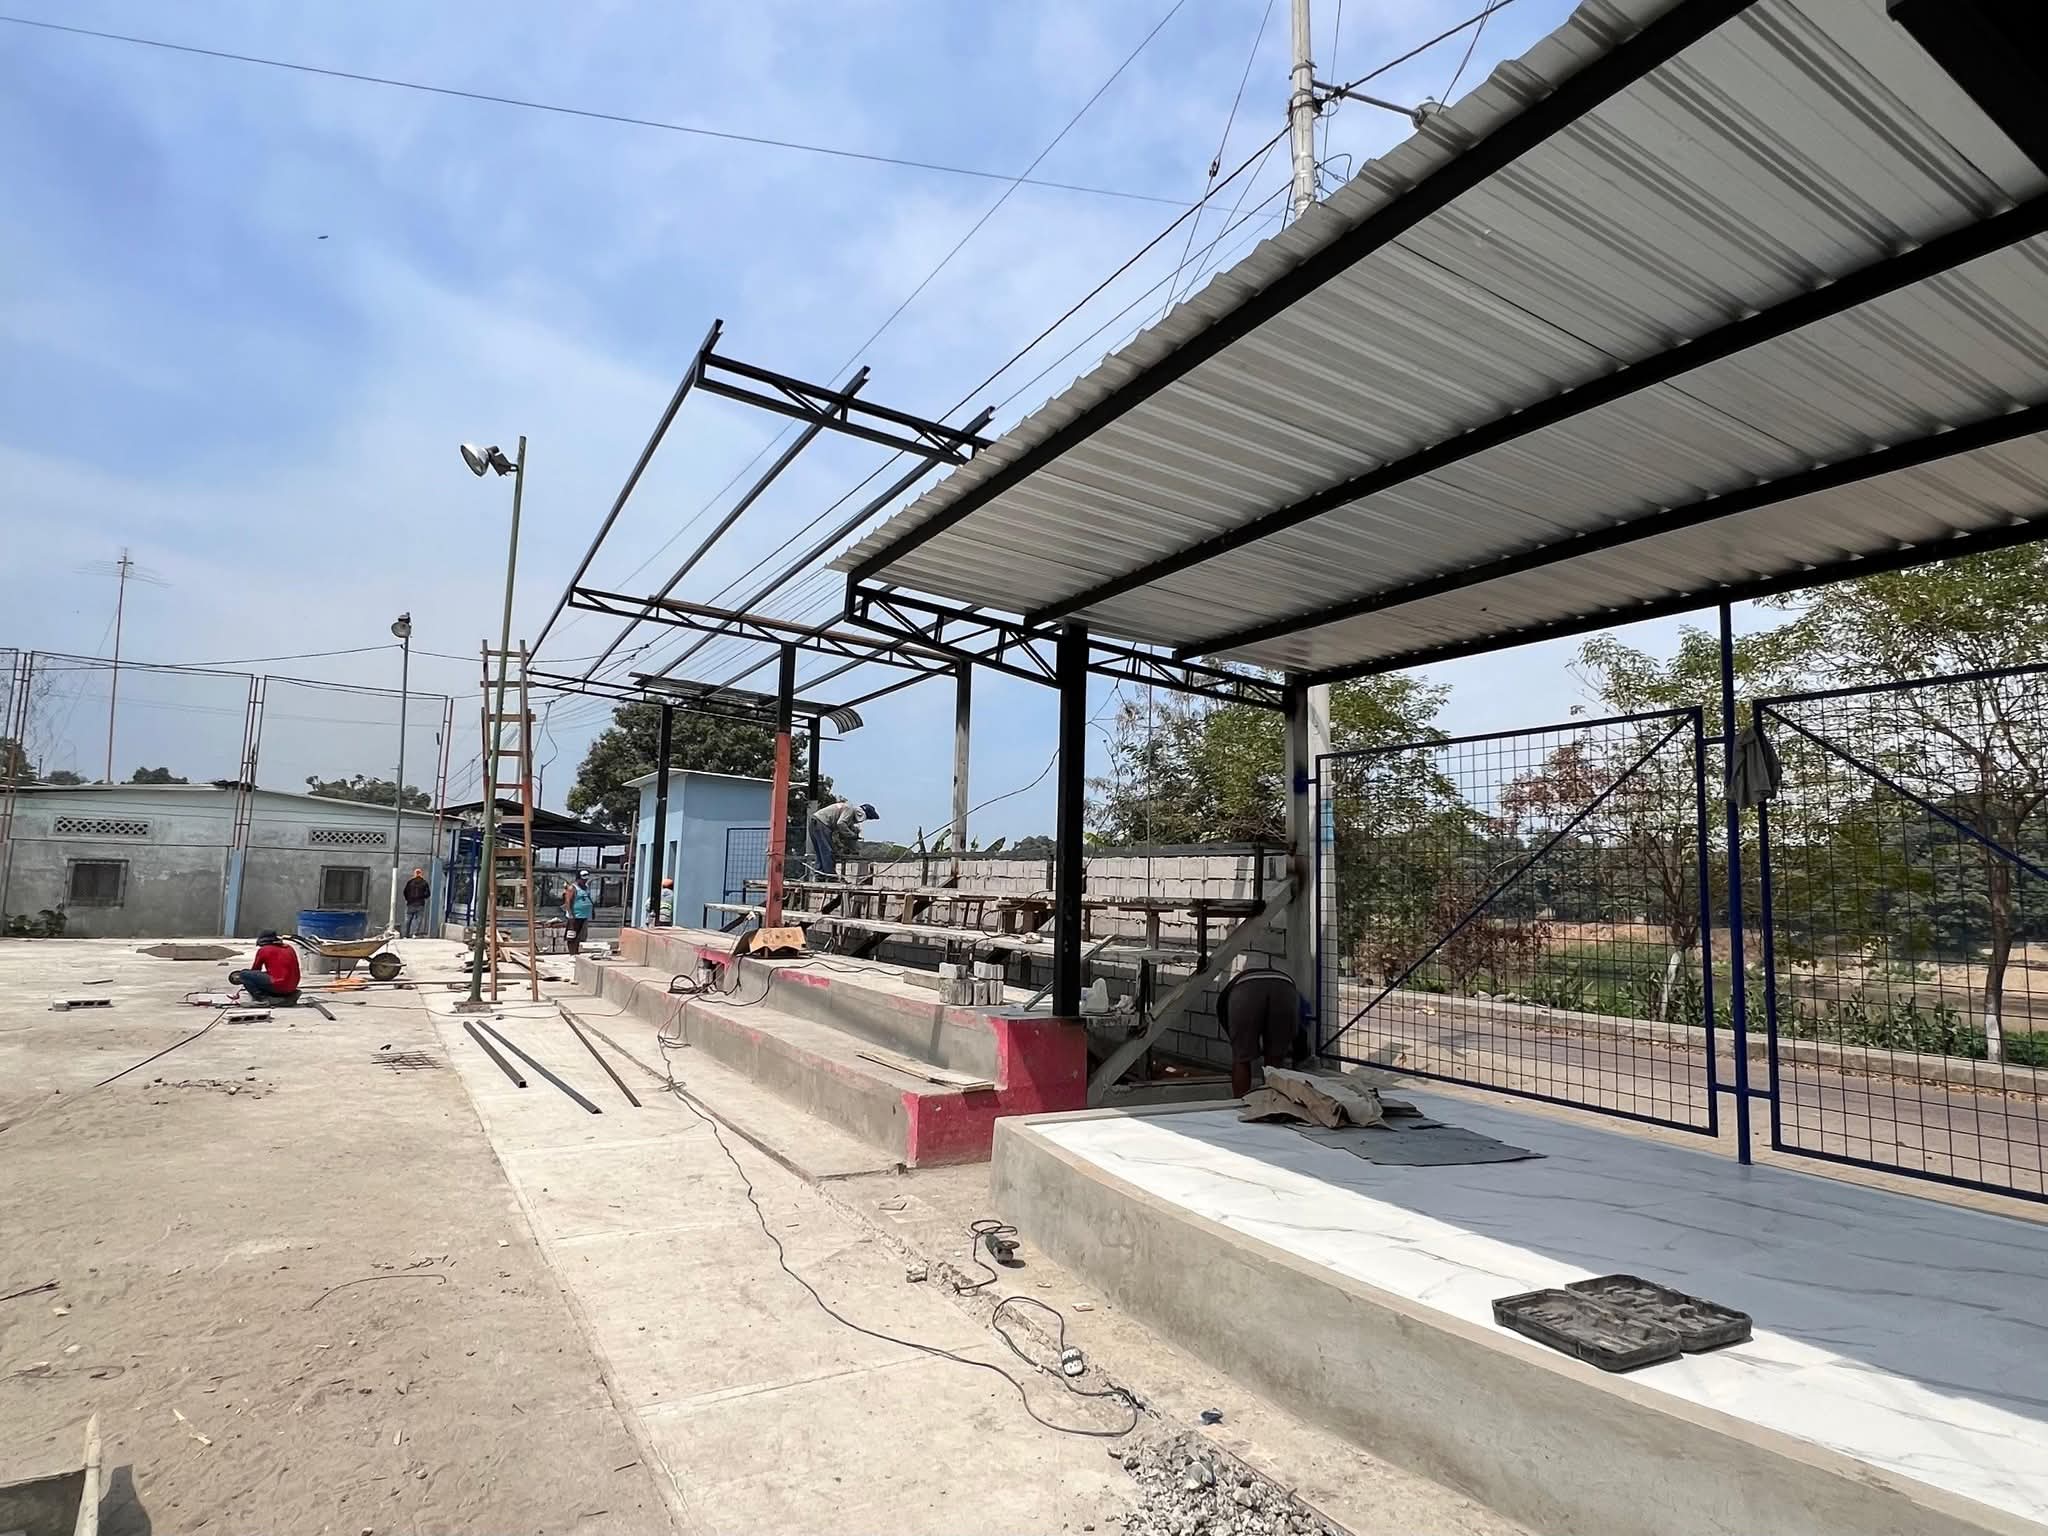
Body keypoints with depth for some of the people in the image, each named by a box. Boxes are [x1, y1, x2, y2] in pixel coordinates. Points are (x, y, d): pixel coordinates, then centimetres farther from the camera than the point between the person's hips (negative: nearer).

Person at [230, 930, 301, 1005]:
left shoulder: (263, 950, 1)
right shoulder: (289, 948, 17)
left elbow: (255, 970, 13)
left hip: (277, 986, -6)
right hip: (292, 987, 6)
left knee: (243, 975, 4)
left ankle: (262, 998, -8)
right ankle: (288, 996, 10)